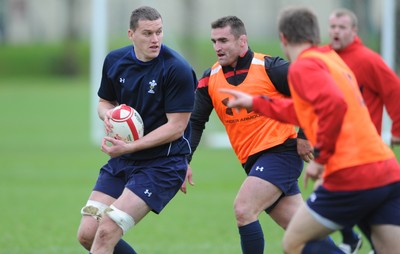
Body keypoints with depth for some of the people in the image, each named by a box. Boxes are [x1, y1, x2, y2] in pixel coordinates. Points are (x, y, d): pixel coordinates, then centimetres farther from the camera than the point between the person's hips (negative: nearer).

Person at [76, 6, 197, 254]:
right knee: (87, 234, -1)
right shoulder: (115, 60, 2)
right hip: (122, 160, 7)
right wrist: (108, 114, -7)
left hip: (163, 163, -7)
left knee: (107, 232, -18)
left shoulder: (177, 69, -17)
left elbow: (176, 127, -17)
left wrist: (130, 147, -22)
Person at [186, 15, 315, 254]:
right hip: (252, 161, 6)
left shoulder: (269, 68, -12)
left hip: (281, 151, -6)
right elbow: (195, 122, 8)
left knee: (243, 210, -19)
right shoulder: (210, 79, 5)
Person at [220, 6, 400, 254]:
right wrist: (255, 102, 44)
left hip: (352, 177, -7)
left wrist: (320, 157, -13)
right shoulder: (332, 59, 22)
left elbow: (334, 104, -22)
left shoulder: (304, 66, -4)